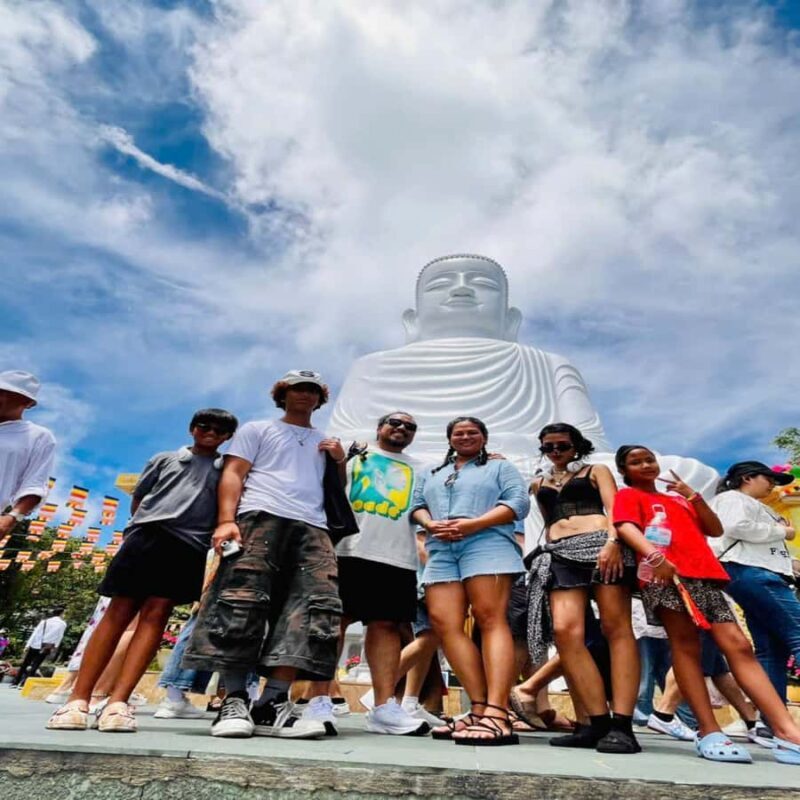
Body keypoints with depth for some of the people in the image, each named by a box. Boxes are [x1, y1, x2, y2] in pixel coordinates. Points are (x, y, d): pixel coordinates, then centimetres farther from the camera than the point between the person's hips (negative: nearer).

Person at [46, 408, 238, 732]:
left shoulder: (227, 468, 18)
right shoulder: (164, 459, 21)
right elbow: (138, 499, 21)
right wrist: (143, 528, 8)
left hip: (190, 547, 0)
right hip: (148, 535, 1)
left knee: (155, 615, -8)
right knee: (119, 612, -3)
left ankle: (118, 702, -10)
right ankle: (78, 699, 0)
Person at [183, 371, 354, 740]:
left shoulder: (326, 443, 31)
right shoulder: (257, 429, 20)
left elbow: (338, 496, 29)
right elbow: (233, 474, 7)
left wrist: (340, 462, 11)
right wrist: (226, 519, -10)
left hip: (313, 528, 4)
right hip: (261, 518, -3)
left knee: (315, 606, -12)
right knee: (241, 602, -15)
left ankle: (273, 704, -11)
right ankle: (234, 701, -7)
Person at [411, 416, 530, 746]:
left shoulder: (500, 467, 15)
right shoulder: (431, 474, 30)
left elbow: (518, 503, 1)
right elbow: (417, 506, 19)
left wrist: (472, 524, -12)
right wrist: (431, 525, -6)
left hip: (487, 546, -4)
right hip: (440, 552, 5)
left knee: (491, 621, -15)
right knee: (444, 624, -10)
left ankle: (497, 715, -20)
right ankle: (480, 709, -9)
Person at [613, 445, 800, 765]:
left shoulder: (677, 499, 31)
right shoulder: (628, 495, 11)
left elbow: (715, 530, 24)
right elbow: (626, 527, -9)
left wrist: (693, 496, 13)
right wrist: (655, 557, -26)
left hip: (704, 573, 6)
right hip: (664, 574, -6)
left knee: (738, 645, -3)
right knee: (685, 646, -10)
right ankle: (709, 733, -7)